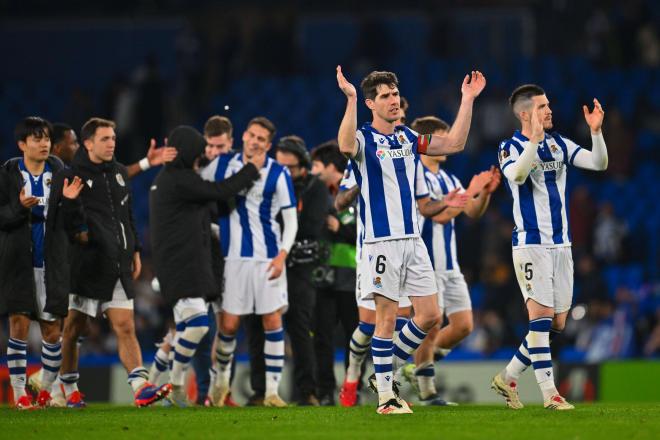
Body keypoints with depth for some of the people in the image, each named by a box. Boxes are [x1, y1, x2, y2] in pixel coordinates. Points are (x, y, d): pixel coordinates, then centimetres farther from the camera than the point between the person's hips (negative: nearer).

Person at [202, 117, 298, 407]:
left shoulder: (278, 174, -3)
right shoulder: (222, 165, 4)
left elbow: (291, 220, -1)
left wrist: (282, 255, -12)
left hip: (268, 258, -1)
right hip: (233, 257, 1)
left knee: (272, 321, -5)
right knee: (229, 324, 0)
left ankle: (272, 391, 0)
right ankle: (221, 379, 24)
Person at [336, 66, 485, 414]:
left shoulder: (409, 139, 14)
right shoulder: (364, 139, -6)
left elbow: (454, 144, 12)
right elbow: (346, 146, -30)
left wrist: (467, 101, 7)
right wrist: (350, 99, -38)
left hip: (412, 239, 6)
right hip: (381, 241, -6)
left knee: (429, 314, 4)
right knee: (387, 317, -4)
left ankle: (390, 368, 21)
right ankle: (385, 395, 2)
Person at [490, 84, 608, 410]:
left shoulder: (559, 145, 10)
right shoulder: (511, 147, -7)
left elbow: (599, 163, 1)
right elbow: (517, 175, -28)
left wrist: (596, 131, -15)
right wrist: (534, 138, -38)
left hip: (560, 243, 6)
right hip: (530, 244, -6)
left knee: (557, 323, 5)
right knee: (541, 313, -13)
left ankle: (508, 377, 19)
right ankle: (549, 392, -11)